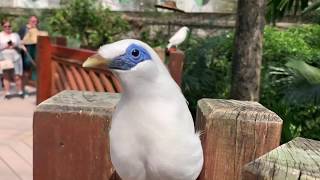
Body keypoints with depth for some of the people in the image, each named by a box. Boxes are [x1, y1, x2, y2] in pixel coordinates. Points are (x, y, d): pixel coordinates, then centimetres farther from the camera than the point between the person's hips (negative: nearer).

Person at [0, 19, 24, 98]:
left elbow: (20, 45, 11)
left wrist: (15, 46, -9)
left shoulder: (15, 35, 13)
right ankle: (7, 93, 5)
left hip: (16, 58, 1)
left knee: (17, 76, -2)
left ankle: (20, 92, 6)